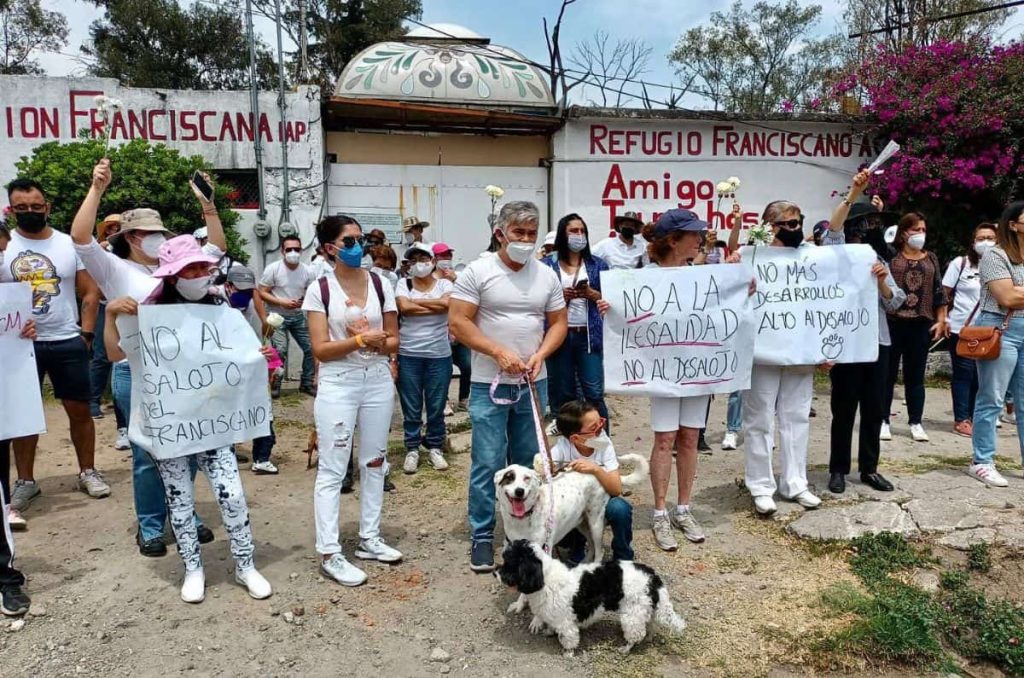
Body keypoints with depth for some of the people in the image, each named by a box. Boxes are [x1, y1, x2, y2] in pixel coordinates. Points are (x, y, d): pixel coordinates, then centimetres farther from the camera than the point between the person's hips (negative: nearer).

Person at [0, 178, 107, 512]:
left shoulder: (69, 244, 3)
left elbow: (91, 292, 5)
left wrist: (86, 334, -2)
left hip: (68, 343, 1)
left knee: (80, 410, 6)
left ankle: (88, 472, 20)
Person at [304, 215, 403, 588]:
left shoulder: (380, 284, 3)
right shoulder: (319, 290, -5)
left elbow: (393, 340, 6)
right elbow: (320, 349, -10)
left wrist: (377, 342, -15)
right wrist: (360, 340, -21)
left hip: (378, 381, 4)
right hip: (338, 385, -4)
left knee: (374, 462, 12)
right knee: (332, 469, 0)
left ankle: (369, 539, 26)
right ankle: (329, 553, 8)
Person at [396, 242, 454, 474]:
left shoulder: (444, 284, 4)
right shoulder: (403, 284, 3)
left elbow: (446, 303, -17)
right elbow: (404, 307, -16)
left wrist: (415, 302, -10)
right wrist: (435, 308, -12)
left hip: (439, 355, 0)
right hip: (408, 355, 0)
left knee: (436, 406, 9)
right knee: (411, 407, 7)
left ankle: (435, 448, 25)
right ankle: (412, 450, 21)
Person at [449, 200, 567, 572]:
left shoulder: (547, 276, 6)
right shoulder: (478, 272, -7)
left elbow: (558, 323, 10)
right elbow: (458, 322, -10)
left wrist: (540, 355, -8)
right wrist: (499, 352, -17)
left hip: (534, 384, 4)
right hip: (489, 385, -4)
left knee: (528, 461, 13)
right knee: (487, 463, -1)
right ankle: (481, 535, 13)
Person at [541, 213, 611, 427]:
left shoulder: (597, 264, 9)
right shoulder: (547, 264, 5)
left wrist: (592, 294, -10)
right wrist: (560, 296, -11)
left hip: (588, 336, 0)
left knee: (594, 393, -2)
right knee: (562, 394, 7)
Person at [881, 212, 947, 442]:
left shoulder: (931, 258, 12)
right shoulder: (890, 255, 1)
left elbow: (939, 291, 13)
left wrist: (941, 320, 5)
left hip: (921, 324, 3)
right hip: (892, 322, -3)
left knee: (916, 375, 10)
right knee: (887, 373, 3)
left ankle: (915, 422, 17)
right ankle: (883, 420, 12)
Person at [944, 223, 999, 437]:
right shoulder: (960, 263, 0)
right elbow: (945, 294, 1)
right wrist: (944, 319, -5)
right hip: (961, 329, -3)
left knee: (981, 375, 7)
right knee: (964, 374, 2)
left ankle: (973, 417, 19)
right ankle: (961, 420, 8)